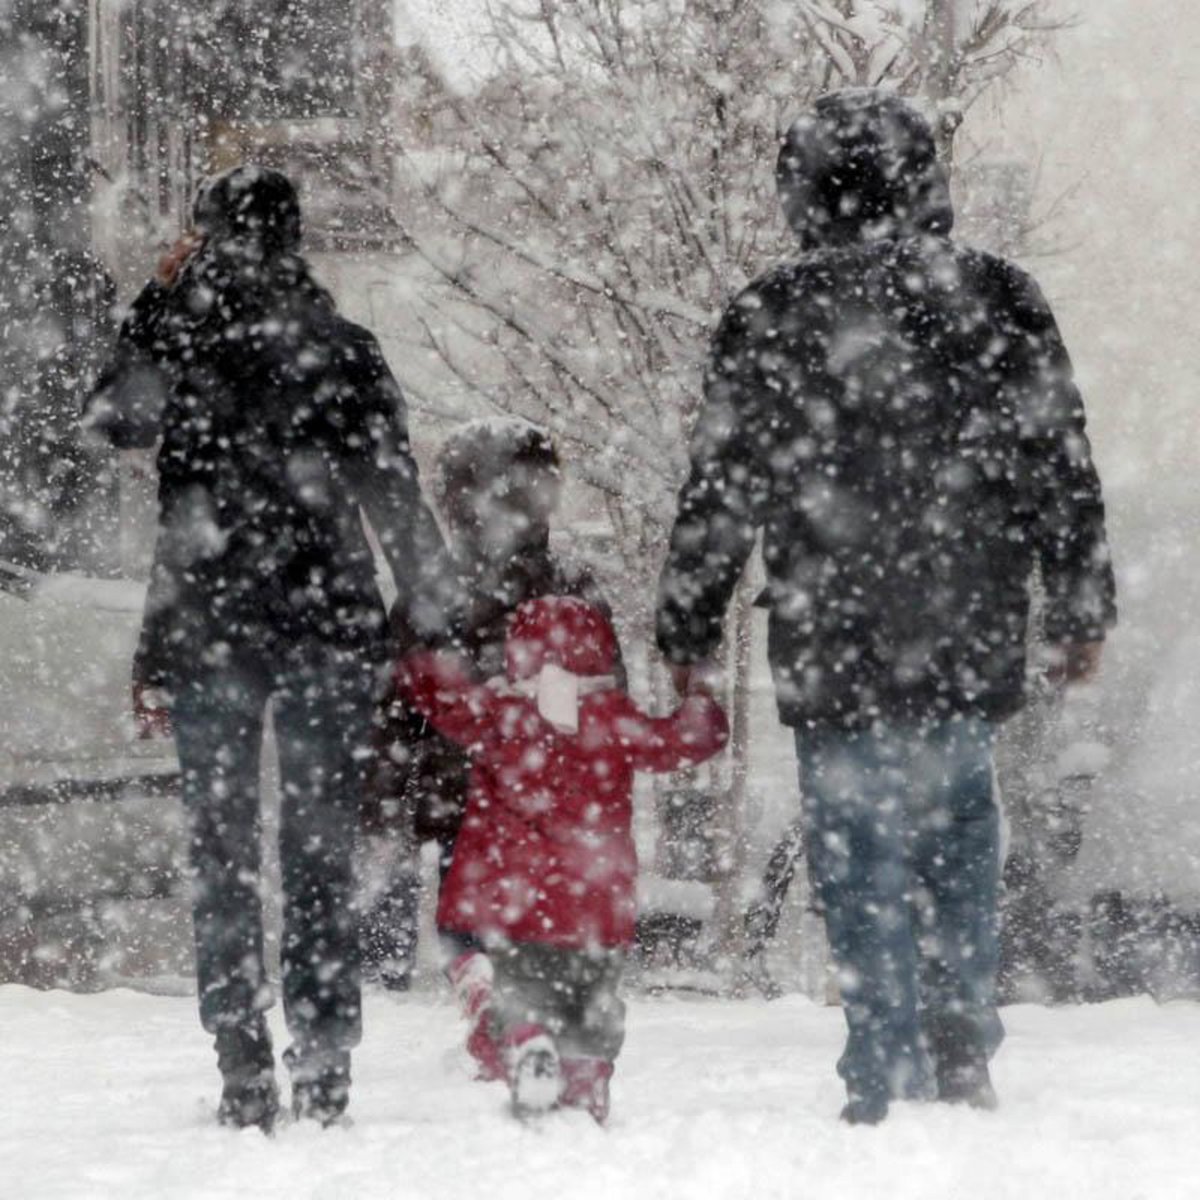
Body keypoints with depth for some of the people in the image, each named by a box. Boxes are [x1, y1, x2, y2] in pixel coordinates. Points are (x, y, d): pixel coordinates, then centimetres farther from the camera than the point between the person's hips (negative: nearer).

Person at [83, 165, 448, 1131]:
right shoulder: (343, 349, -3)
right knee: (321, 853, 7)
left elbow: (115, 419, 16)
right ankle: (324, 1070, 3)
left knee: (224, 853, 6)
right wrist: (428, 616, 3)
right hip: (329, 627, 1)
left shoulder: (180, 337, -5)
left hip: (207, 630, 0)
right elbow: (396, 497, -3)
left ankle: (245, 1077, 1)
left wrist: (160, 301, 15)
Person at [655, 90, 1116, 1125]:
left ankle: (886, 1089, 3)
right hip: (974, 645, 3)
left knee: (864, 864, 3)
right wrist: (1083, 610, 17)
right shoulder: (1000, 302, 2)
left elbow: (723, 487, -1)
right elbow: (1064, 470, 7)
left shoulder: (774, 317, -5)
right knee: (960, 811, 22)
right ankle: (960, 1032, 11)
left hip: (839, 655, -3)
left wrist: (688, 627, 9)